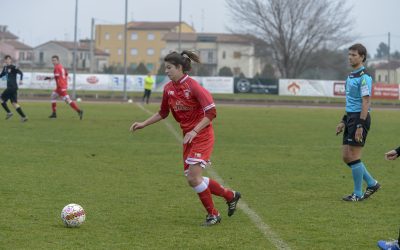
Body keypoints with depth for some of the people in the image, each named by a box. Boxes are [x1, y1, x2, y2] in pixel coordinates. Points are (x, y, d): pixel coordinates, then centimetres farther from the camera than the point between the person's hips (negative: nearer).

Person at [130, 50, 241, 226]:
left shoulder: (193, 86, -19)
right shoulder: (168, 88, 3)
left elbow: (211, 113, -20)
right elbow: (163, 113, 18)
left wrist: (194, 131, -26)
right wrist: (143, 124, 10)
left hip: (202, 135, -8)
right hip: (188, 136, 8)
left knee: (193, 177, -15)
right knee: (192, 179, 7)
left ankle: (213, 214, 3)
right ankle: (230, 195, 26)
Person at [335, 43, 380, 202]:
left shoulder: (364, 77, -14)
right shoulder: (351, 76, 16)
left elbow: (365, 102, -18)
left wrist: (360, 126, -23)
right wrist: (344, 121, 21)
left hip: (360, 118, -9)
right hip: (351, 117, 9)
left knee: (353, 156, -6)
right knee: (346, 156, 9)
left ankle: (358, 194, 4)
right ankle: (371, 184, 19)